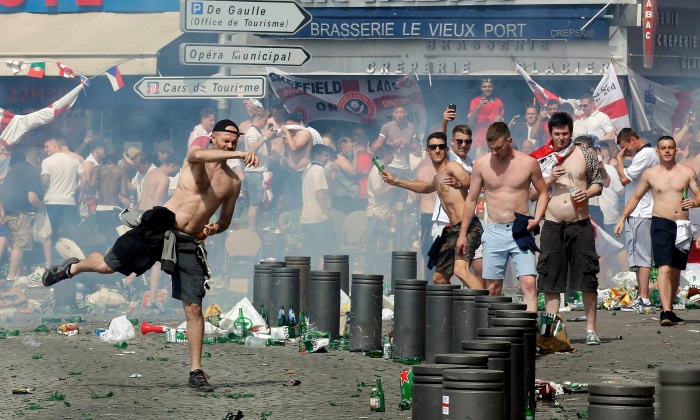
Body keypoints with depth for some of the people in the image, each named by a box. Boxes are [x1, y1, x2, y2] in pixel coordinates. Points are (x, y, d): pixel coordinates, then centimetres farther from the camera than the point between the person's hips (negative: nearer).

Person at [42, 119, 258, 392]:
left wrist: (215, 228, -3)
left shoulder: (233, 183, 10)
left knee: (194, 308, -3)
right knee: (106, 266, -4)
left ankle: (196, 372, 3)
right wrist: (239, 155, -41)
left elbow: (225, 221, 22)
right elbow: (197, 155, -29)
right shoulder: (196, 157, -2)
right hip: (161, 226, -3)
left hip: (189, 243, 3)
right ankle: (72, 268, 32)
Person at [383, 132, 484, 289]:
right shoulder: (437, 178, 24)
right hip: (452, 230, 10)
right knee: (439, 278, 13)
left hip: (467, 227, -10)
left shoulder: (452, 166, -3)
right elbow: (425, 187, 46)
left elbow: (469, 181, -24)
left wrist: (458, 184, -47)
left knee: (460, 270, -30)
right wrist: (395, 181, 48)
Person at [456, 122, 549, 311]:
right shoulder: (481, 164, 2)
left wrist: (537, 219, -7)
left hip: (521, 231, -2)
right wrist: (462, 234, 10)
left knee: (529, 283, -13)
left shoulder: (528, 163, -2)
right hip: (494, 231, 2)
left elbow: (543, 193, 10)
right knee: (493, 288, 4)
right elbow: (471, 200, 10)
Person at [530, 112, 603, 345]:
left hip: (581, 225, 0)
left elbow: (598, 183, 13)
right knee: (551, 280, 1)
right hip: (552, 226, 0)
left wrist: (587, 193, -8)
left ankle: (591, 329, 7)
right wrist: (550, 180, -10)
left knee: (587, 278, 0)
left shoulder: (585, 154, 6)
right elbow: (531, 193, 6)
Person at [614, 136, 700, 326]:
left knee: (676, 270, 10)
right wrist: (622, 218, 9)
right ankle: (666, 312, -27)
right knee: (664, 268, -18)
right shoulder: (650, 174, 6)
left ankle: (669, 309, 22)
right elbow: (636, 197, 16)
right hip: (661, 224, -3)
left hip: (683, 226, 3)